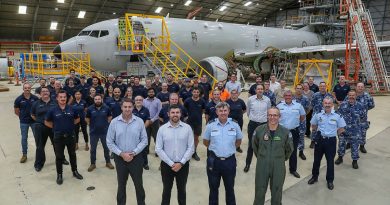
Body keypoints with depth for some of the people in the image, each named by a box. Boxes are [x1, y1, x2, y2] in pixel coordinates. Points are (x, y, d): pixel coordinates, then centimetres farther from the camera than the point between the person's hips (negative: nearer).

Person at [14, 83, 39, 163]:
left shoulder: (35, 98, -8)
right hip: (24, 122, 0)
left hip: (34, 121, 0)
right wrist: (23, 116, 3)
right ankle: (24, 154, 23)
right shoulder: (19, 99, -8)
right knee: (24, 138, 10)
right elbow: (16, 111, 3)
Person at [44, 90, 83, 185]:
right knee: (59, 156, 9)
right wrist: (55, 127, -2)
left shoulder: (71, 109, -4)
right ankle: (59, 174, 24)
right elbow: (46, 122, 6)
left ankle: (75, 171, 31)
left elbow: (77, 119, 11)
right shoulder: (53, 110, -7)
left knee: (72, 154, 15)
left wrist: (70, 125, 1)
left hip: (70, 135, 1)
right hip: (58, 137, -1)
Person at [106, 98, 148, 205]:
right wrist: (121, 154, -12)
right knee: (121, 184, 18)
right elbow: (109, 142, -4)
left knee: (139, 184, 11)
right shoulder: (114, 122, -7)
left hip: (136, 158, 0)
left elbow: (144, 140, -5)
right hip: (120, 158, 1)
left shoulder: (139, 121, -8)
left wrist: (133, 153, -14)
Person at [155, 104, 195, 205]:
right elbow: (158, 150, -8)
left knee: (182, 190, 19)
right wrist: (171, 163, -12)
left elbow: (191, 148, -7)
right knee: (166, 190, 16)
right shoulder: (162, 129, -7)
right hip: (167, 165, 0)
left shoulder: (187, 128, -7)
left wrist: (181, 163, -13)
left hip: (183, 165, 0)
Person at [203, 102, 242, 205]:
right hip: (214, 161, 0)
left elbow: (239, 140, 11)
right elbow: (205, 141, 6)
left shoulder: (235, 125, -5)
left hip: (230, 161, 1)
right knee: (213, 187, 16)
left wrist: (230, 149, 9)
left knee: (230, 187, 17)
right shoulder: (210, 125, -8)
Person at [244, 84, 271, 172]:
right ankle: (247, 164, 18)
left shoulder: (267, 100, -3)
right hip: (253, 124, -1)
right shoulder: (250, 99, -4)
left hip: (264, 124, 1)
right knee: (251, 144, 6)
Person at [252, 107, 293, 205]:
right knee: (259, 192, 13)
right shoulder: (259, 130, -8)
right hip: (262, 166, 0)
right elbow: (254, 146, 9)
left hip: (278, 167, 0)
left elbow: (289, 149, 7)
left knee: (276, 193, 17)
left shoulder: (286, 132, -9)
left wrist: (282, 159, 12)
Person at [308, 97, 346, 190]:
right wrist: (318, 132, 7)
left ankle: (330, 180, 25)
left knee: (330, 161, 8)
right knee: (316, 159, 13)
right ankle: (314, 176, 32)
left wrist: (334, 133, 3)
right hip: (319, 140, 2)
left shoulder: (337, 116, -8)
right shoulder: (318, 115, -3)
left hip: (331, 141, -2)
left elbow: (341, 129, 3)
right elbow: (313, 126, 13)